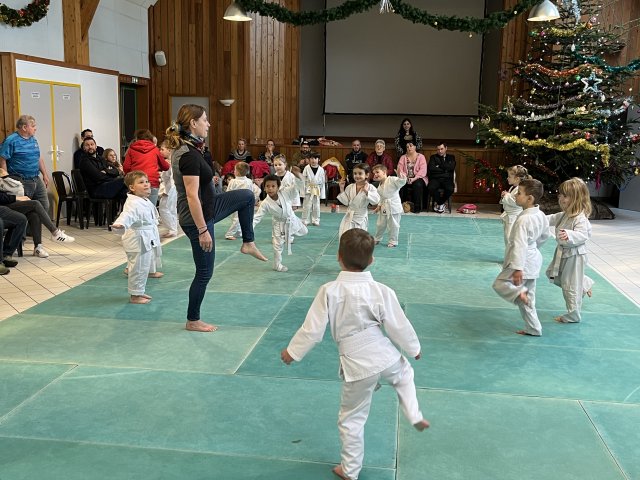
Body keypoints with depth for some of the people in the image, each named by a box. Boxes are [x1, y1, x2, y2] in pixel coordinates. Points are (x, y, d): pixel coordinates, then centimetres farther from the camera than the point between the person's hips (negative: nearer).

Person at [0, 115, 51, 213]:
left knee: (44, 207, 9)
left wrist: (45, 175, 18)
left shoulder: (33, 139, 12)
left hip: (36, 180, 7)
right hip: (21, 182, -7)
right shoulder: (11, 141, -12)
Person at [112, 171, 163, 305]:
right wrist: (120, 224, -59)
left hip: (147, 240, 10)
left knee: (144, 267, 20)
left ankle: (140, 292, 33)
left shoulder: (145, 201, 10)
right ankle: (135, 295, 12)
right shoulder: (132, 203, -21)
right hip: (138, 241, -10)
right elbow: (127, 215, -39)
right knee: (138, 268, -1)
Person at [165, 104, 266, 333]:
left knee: (247, 196, 18)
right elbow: (192, 196, -28)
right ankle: (193, 321, 20)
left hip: (206, 209, 10)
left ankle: (248, 244, 27)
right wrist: (202, 230, -24)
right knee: (205, 272, 4)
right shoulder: (190, 155, -27)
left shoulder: (183, 149, 4)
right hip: (198, 218, -10)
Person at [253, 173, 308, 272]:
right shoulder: (265, 203, -26)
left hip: (291, 219, 3)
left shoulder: (285, 192, -25)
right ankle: (277, 265, 21)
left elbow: (296, 186, -29)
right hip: (279, 224, -3)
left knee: (304, 231, 21)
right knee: (278, 245, 3)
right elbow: (257, 217, -22)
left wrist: (298, 175, -48)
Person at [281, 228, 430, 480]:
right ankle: (415, 416, 32)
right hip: (387, 358, 1)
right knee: (405, 375, 37)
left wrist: (292, 351, 6)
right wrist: (414, 348, 16)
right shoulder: (382, 291, -12)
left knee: (351, 419, 16)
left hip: (357, 367, -1)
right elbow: (399, 327, -4)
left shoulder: (329, 291, -15)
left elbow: (312, 329, -10)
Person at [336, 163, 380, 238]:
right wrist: (342, 190, -7)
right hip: (349, 217, 3)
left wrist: (366, 192, -32)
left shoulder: (370, 187, -11)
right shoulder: (350, 187, -1)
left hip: (361, 218, -2)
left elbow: (376, 200, -22)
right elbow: (346, 202, 1)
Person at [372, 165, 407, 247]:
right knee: (380, 225, 17)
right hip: (384, 208, 7)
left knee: (393, 225, 3)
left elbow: (400, 182, -30)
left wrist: (401, 178, -50)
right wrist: (379, 206, 14)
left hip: (393, 207, -7)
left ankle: (393, 241, 20)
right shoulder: (380, 186, 10)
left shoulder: (392, 180, -15)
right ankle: (377, 239, 37)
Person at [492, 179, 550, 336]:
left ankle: (518, 292, -21)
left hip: (524, 262, -9)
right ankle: (533, 328, 23)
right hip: (533, 261, 9)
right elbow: (545, 235, 19)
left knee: (499, 284, 3)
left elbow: (520, 245, -29)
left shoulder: (524, 219, -25)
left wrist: (517, 268, -31)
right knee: (528, 298, 17)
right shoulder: (541, 215, 3)